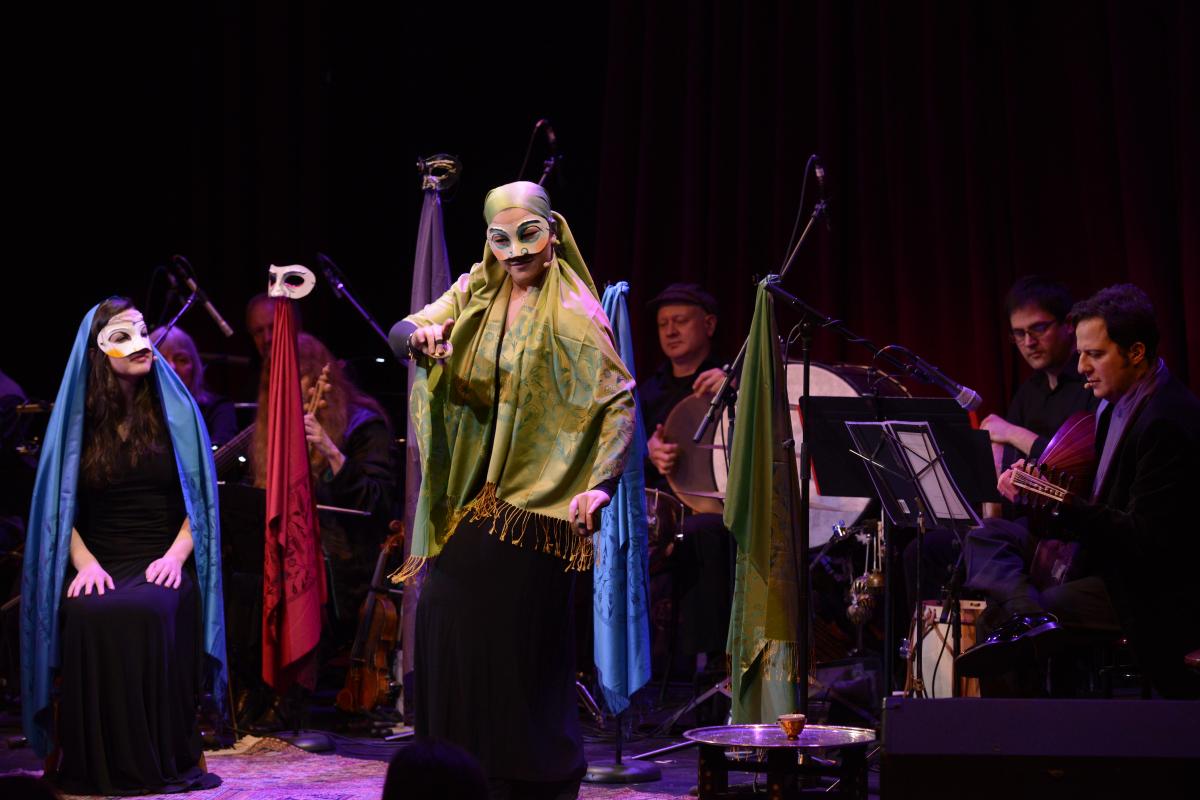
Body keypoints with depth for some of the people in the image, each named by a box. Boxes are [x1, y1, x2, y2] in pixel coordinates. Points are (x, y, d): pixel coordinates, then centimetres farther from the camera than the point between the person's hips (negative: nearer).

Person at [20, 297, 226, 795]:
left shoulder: (176, 412, 10)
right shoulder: (75, 419, 10)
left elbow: (199, 498, 8)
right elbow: (63, 509, 8)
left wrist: (177, 553, -9)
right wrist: (84, 562, -10)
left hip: (163, 563, -1)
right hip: (101, 563, 1)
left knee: (148, 611, -37)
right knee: (86, 613, -35)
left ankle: (162, 762, -27)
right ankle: (97, 767, -26)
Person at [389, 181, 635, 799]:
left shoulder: (570, 313, -8)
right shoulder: (476, 295, 9)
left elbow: (620, 399, -12)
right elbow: (401, 332, 1)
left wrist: (601, 484, -25)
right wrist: (421, 337, -24)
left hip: (531, 500, -6)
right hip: (467, 493, 6)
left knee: (521, 641, -3)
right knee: (446, 623, 5)